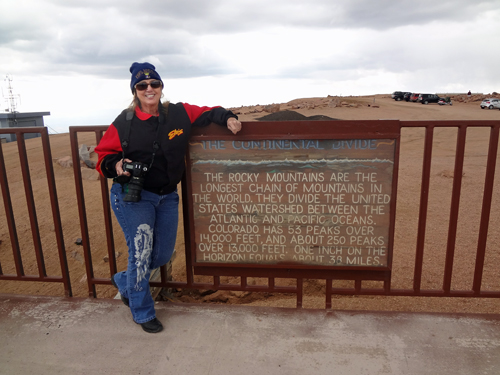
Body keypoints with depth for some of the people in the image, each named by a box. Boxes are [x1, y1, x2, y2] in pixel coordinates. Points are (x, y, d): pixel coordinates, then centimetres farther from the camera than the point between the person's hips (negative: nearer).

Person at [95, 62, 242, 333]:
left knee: (163, 254, 12)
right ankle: (142, 312, 19)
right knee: (141, 249, -5)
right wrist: (116, 165, -21)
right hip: (131, 196, -4)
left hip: (167, 197, 4)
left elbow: (206, 113, 13)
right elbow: (104, 155, 1)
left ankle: (124, 282, 42)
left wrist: (226, 118, -4)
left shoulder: (179, 114, 0)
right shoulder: (124, 123, -5)